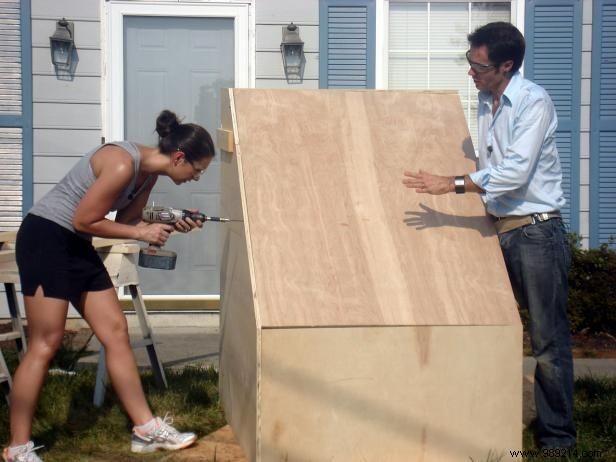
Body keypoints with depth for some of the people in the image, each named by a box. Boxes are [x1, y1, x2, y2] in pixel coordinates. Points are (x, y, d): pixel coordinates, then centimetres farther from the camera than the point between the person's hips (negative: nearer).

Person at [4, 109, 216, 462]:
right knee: (46, 343, -7)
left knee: (116, 331, 6)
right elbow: (84, 221, -21)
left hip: (77, 246, 9)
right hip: (45, 237, -9)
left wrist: (172, 226, -5)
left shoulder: (149, 171, 4)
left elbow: (127, 220, 10)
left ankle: (147, 429, 11)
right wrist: (141, 233, -13)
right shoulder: (123, 164, -24)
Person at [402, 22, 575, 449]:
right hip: (500, 229, 8)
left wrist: (451, 185, -23)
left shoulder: (534, 103, -13)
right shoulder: (486, 102, 11)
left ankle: (558, 437, 5)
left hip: (537, 232, -8)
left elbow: (515, 172, -21)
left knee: (549, 341, -3)